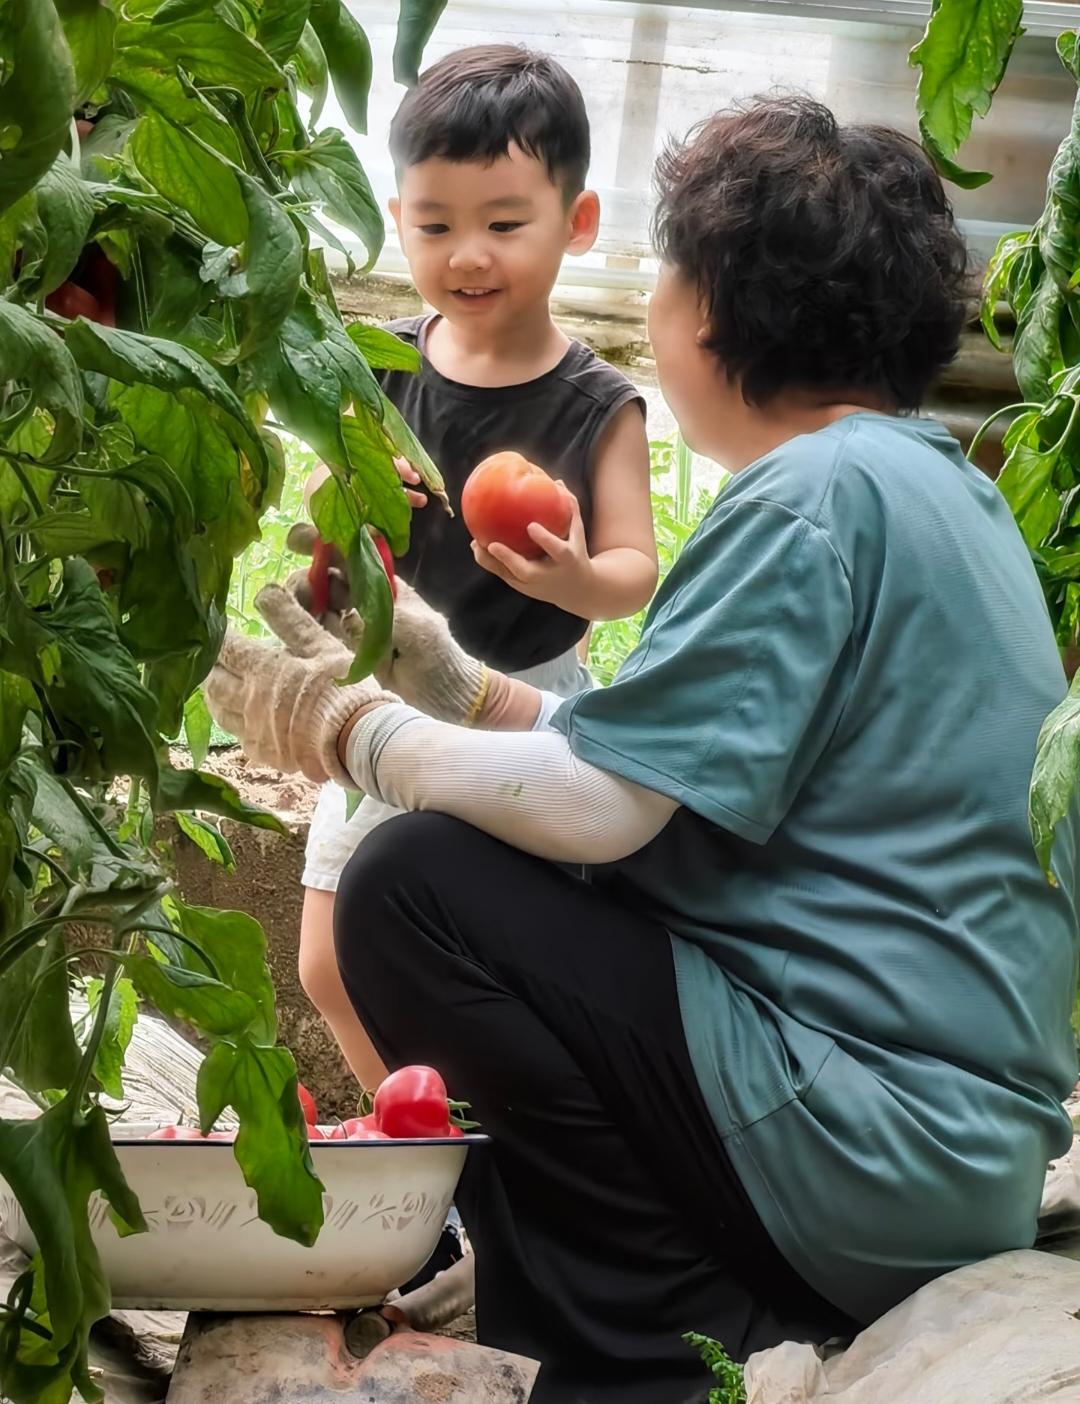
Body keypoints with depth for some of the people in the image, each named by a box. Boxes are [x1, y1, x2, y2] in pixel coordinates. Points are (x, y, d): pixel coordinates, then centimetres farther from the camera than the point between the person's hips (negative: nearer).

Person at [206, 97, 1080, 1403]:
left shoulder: (819, 495, -16)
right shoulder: (941, 487, 14)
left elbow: (593, 808, -20)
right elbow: (664, 759, 15)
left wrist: (351, 729, -4)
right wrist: (452, 681, 15)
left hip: (870, 1145, -10)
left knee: (413, 889, -12)